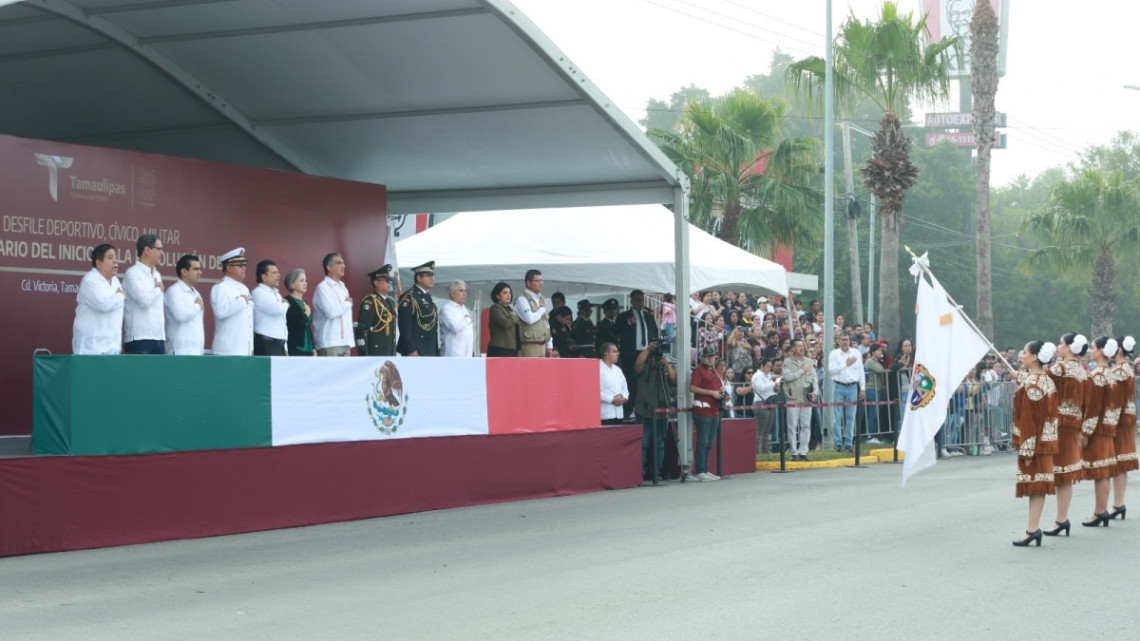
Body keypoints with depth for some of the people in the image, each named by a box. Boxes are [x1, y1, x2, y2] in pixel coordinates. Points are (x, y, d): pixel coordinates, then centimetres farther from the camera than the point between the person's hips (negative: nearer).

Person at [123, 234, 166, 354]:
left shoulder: (157, 275, 17)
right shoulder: (132, 273, -7)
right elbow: (144, 300, -21)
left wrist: (164, 338, 16)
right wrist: (158, 289, -1)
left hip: (158, 339, 7)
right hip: (139, 340, -7)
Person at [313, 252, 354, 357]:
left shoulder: (342, 287, 18)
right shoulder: (323, 287, -9)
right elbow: (331, 312, -20)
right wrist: (347, 303, -5)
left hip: (345, 341, 8)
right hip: (329, 343, -8)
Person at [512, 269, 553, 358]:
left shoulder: (541, 299, 17)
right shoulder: (522, 299, -7)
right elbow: (530, 319, -22)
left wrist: (549, 345, 17)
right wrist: (541, 310, -3)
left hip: (542, 344, 8)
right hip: (530, 345, -7)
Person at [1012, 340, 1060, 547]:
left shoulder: (1030, 383, -17)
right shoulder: (1047, 381, 8)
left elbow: (1030, 418, -19)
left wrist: (1027, 450, -18)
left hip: (1034, 440, -8)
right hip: (1046, 439, 8)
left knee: (1033, 485, -5)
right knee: (1038, 484, 9)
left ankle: (1033, 529, -4)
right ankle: (1034, 528, 12)